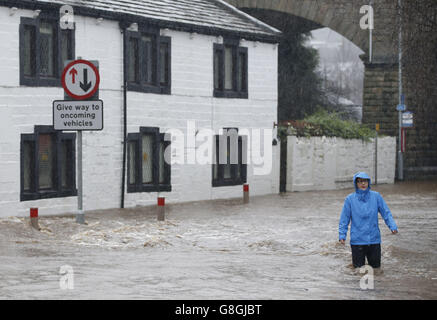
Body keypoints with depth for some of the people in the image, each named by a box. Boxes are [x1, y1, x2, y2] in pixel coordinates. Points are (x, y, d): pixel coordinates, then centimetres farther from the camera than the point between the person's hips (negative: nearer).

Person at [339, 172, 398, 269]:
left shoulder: (376, 196, -1)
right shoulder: (350, 199, -3)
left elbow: (386, 213, -1)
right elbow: (344, 219, -1)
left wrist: (393, 226, -15)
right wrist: (342, 235, -8)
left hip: (374, 240, 1)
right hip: (357, 241, -1)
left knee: (376, 267, 11)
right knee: (359, 268, 5)